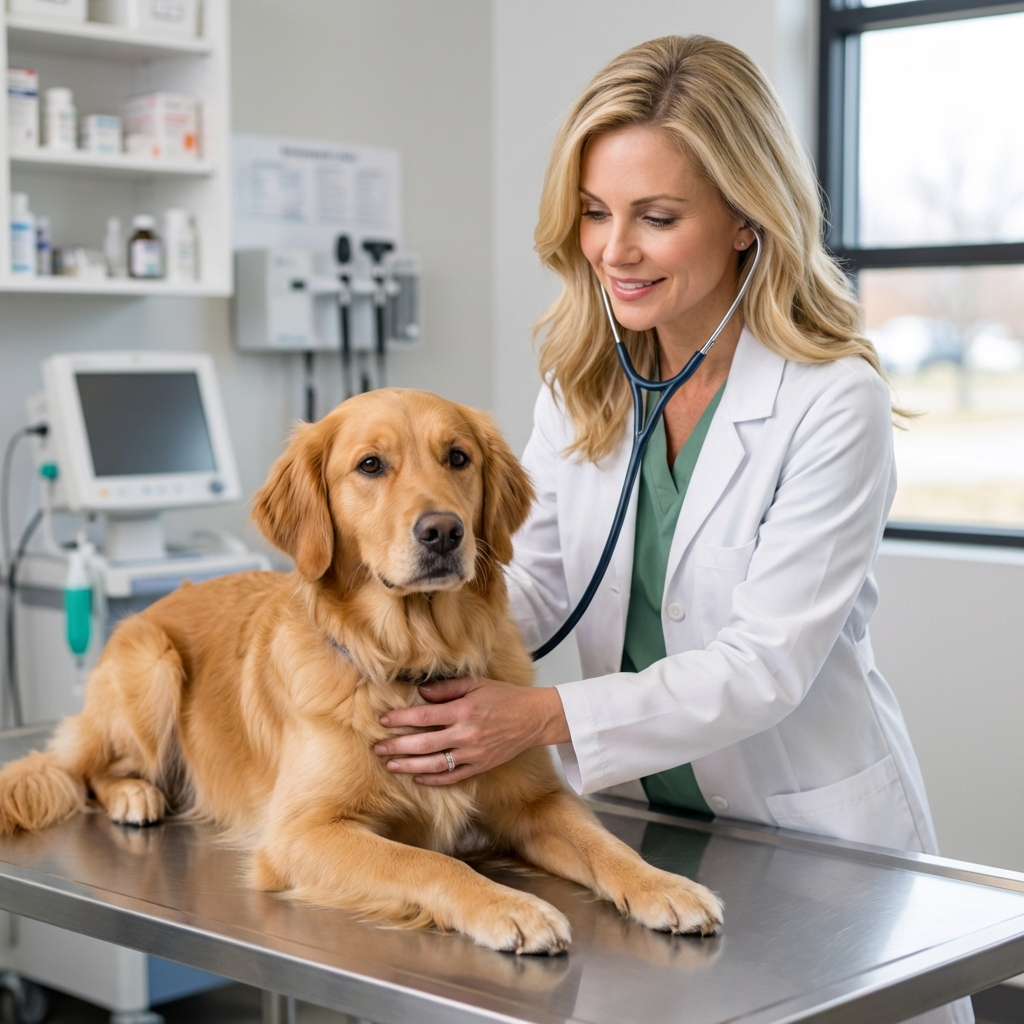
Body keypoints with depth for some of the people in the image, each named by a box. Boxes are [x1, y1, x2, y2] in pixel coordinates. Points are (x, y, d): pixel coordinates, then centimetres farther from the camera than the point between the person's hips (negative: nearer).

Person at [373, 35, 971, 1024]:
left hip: (814, 833, -4)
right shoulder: (581, 378, -1)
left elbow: (766, 663, -23)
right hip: (633, 815, 5)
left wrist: (545, 718, -31)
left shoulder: (833, 402, -20)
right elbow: (535, 573, 1)